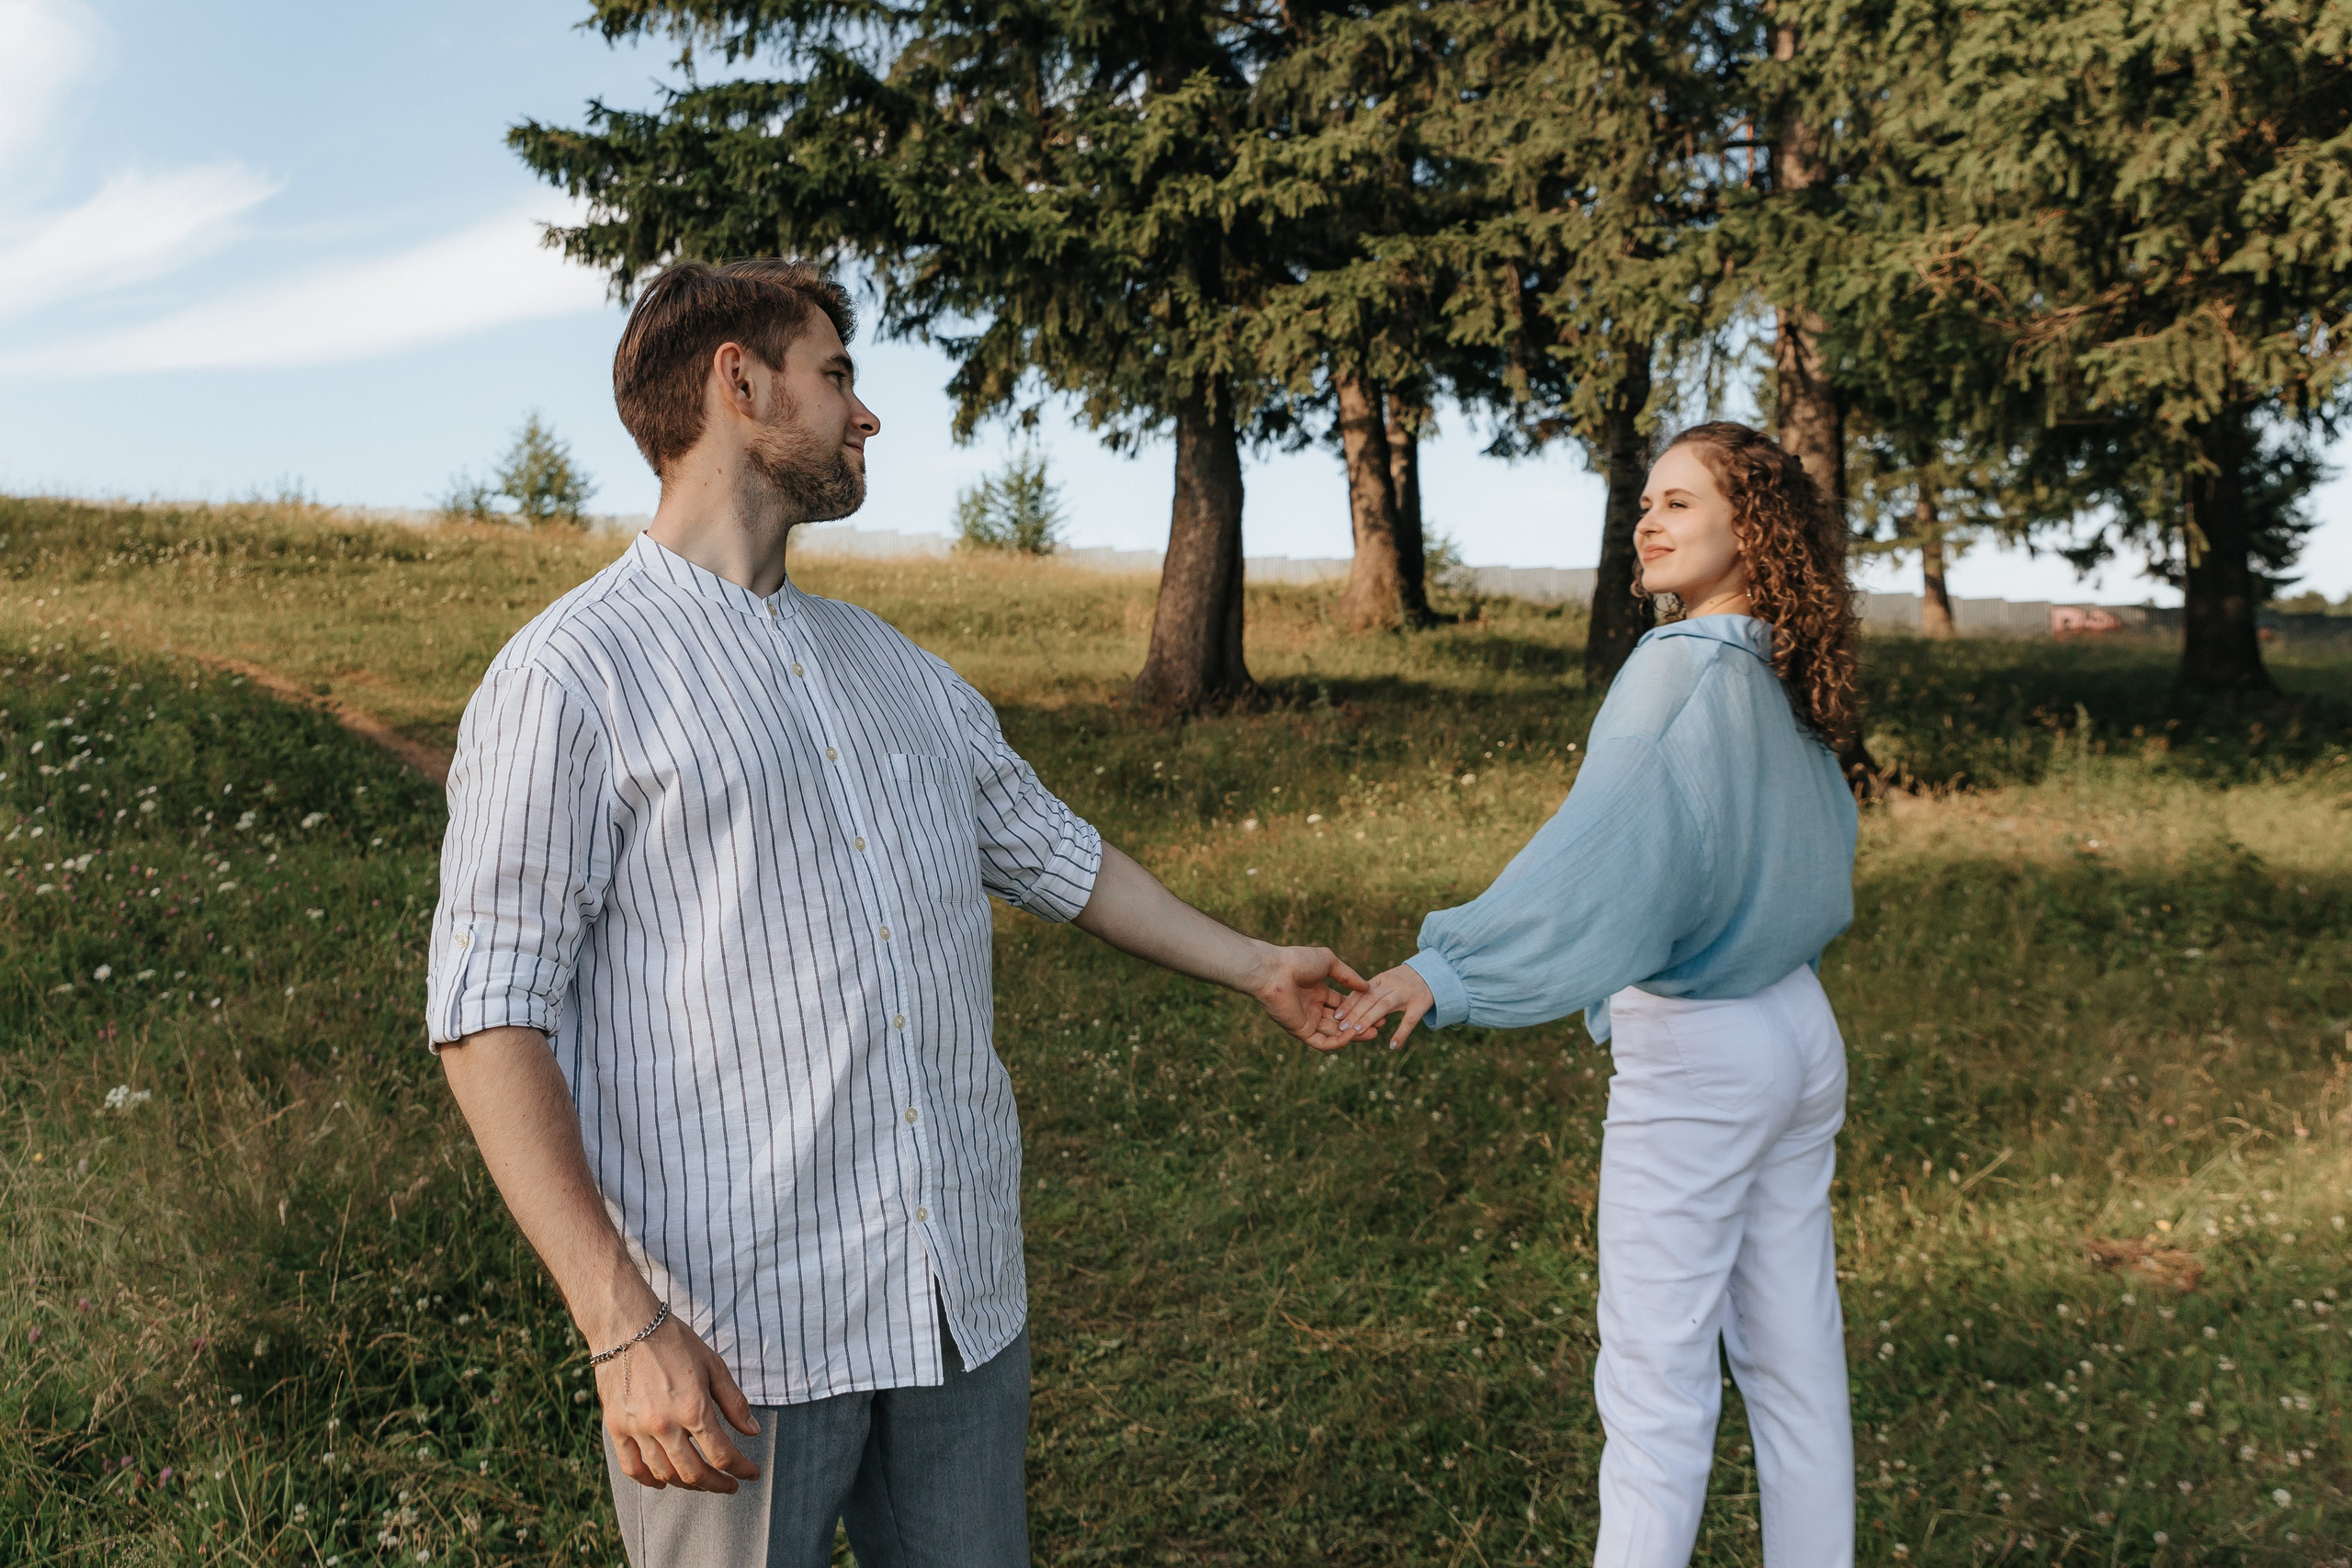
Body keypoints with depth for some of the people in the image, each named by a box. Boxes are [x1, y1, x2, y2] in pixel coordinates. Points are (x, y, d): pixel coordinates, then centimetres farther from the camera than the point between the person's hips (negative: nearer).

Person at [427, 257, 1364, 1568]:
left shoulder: (897, 669, 14)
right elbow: (492, 1019, -12)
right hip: (735, 1331, -6)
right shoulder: (570, 680, -7)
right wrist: (623, 1327, -20)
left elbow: (1049, 849, 26)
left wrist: (1254, 966, 33)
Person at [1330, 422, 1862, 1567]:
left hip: (1695, 1057, -8)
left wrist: (1446, 968, -43)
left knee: (1655, 1378, 1)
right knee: (1793, 1355, 16)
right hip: (1800, 1033, 9)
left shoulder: (1685, 665, -18)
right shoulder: (1787, 679, 7)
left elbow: (1604, 842, -33)